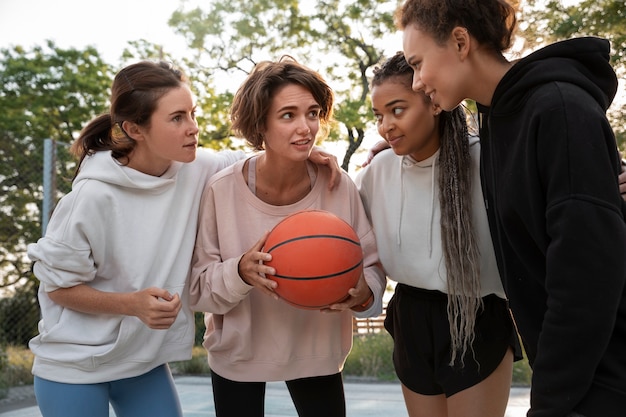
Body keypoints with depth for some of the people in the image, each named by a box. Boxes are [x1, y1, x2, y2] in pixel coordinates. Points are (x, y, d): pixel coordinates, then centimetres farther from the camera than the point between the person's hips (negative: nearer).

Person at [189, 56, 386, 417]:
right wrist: (240, 273, -33)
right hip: (238, 353, -1)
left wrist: (363, 295, -29)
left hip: (318, 350, 1)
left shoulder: (339, 188, -17)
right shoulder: (222, 191, -20)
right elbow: (198, 289, -14)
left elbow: (371, 266, -8)